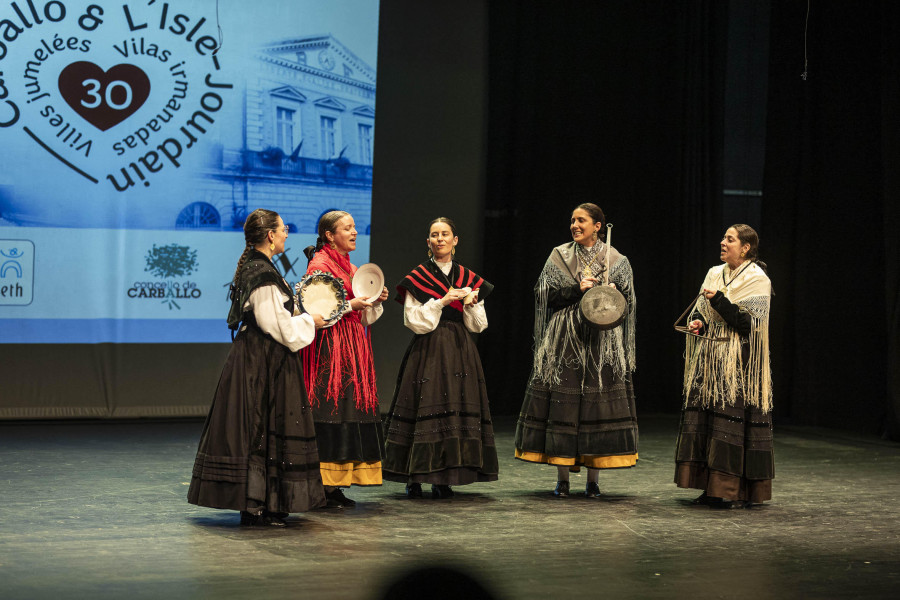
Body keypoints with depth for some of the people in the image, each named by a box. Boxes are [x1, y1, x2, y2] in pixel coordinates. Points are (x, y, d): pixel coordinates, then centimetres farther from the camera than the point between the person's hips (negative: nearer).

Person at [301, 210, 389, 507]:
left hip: (353, 348, 9)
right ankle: (322, 486, -9)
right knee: (330, 414, -11)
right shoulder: (319, 265, -7)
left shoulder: (351, 268, 20)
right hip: (329, 347, -9)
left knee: (350, 412, 4)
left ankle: (333, 486, 6)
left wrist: (375, 301, 4)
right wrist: (350, 304, -17)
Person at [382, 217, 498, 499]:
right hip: (428, 352, -3)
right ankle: (413, 479, 0)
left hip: (460, 352, 3)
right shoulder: (417, 278, 2)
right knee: (425, 408, -7)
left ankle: (443, 480, 3)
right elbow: (414, 321, -7)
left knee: (456, 407, -2)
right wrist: (442, 301, -14)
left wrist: (471, 304, -9)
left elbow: (478, 326, 9)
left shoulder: (469, 279, 12)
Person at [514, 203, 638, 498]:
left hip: (601, 343, 0)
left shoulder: (616, 260, 6)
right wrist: (577, 289, -12)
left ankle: (593, 479, 5)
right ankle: (562, 479, 4)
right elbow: (545, 294, 1)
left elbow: (627, 300, 5)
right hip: (565, 342, 0)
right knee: (562, 404, -3)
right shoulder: (559, 256, 8)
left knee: (598, 405, -2)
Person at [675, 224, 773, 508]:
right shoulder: (715, 274, 13)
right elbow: (701, 311, 20)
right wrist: (697, 322, -2)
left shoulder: (757, 279, -6)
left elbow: (750, 324, -15)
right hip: (711, 358, 7)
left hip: (740, 363, -7)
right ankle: (714, 488, 9)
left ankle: (741, 491, -3)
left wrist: (719, 301, -20)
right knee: (704, 414, 2)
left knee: (735, 418, -9)